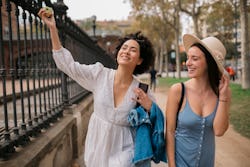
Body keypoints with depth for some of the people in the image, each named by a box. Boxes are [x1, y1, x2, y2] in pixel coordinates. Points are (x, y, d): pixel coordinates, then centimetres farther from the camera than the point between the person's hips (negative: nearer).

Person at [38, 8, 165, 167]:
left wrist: (149, 108, -23)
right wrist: (53, 28, -10)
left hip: (122, 152, -2)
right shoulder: (100, 74, -8)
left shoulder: (142, 91, -11)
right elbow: (67, 64, -6)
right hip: (97, 148, 2)